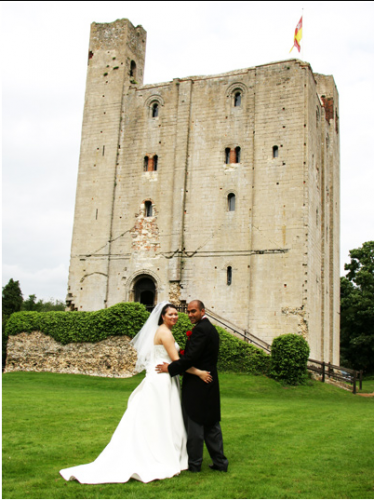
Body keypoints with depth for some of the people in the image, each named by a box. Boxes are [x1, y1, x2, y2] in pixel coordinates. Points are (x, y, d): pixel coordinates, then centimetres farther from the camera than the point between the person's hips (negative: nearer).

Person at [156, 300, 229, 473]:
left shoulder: (200, 329, -16)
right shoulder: (211, 329, 14)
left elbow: (191, 358, -22)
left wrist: (170, 368, -11)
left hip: (197, 384, -9)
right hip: (210, 383, 9)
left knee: (194, 423, 1)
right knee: (211, 424, 13)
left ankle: (194, 463, 10)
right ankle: (219, 461, 18)